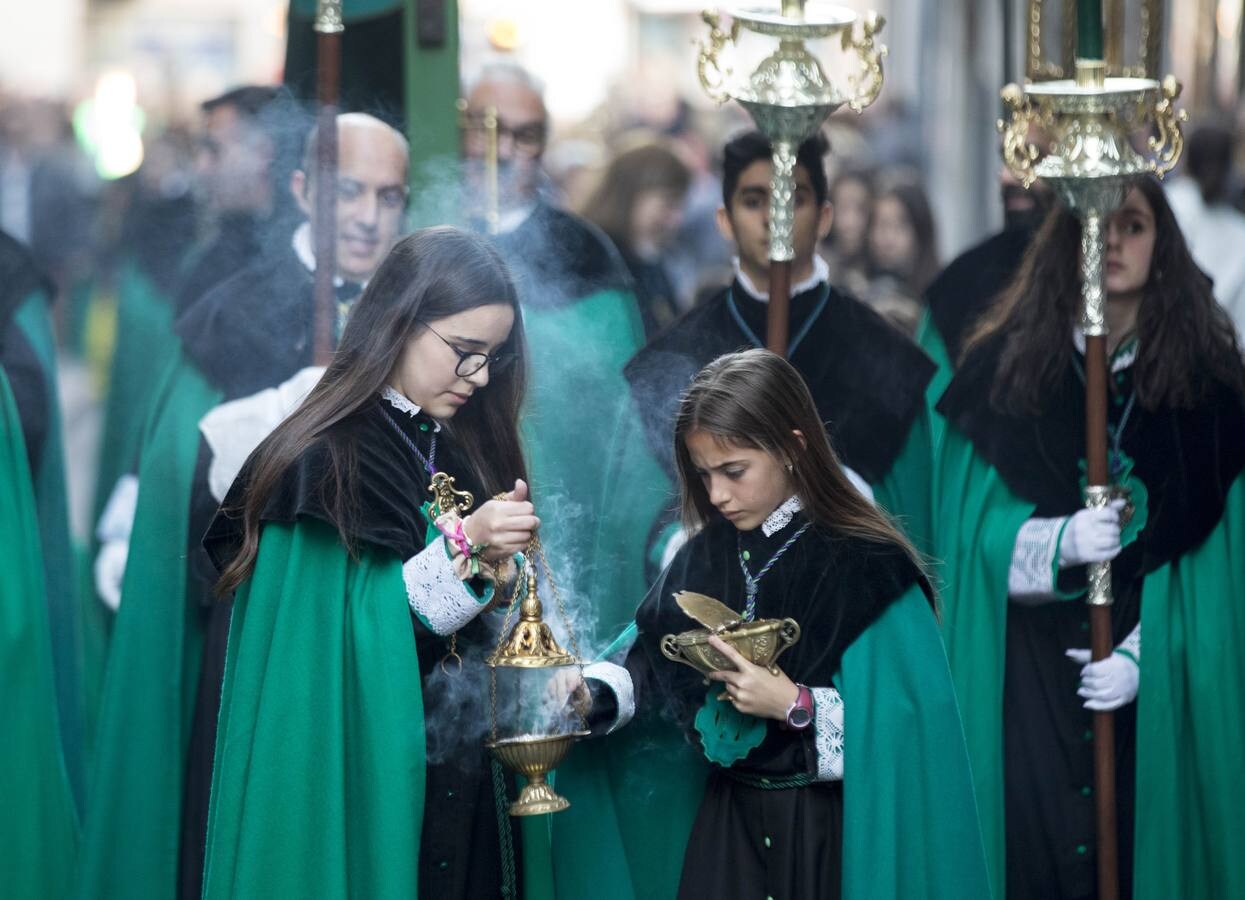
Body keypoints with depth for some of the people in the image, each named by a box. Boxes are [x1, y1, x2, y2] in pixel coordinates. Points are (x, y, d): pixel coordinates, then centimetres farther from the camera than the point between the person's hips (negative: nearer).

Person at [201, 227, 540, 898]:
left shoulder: (465, 452, 9)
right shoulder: (324, 463, -12)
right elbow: (348, 638, -16)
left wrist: (497, 567, -5)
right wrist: (461, 548, -22)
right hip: (360, 780, -7)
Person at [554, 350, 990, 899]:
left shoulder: (866, 568, -15)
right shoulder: (704, 558, 3)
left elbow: (913, 723, -19)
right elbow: (652, 666, 5)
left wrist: (795, 705, -24)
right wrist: (590, 691, -14)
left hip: (833, 832, -5)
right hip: (728, 822, 5)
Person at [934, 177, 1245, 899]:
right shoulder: (1005, 366, 3)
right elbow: (972, 532, -1)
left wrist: (1145, 652, -14)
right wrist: (1060, 542, -20)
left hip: (1158, 671, 0)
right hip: (1030, 669, 0)